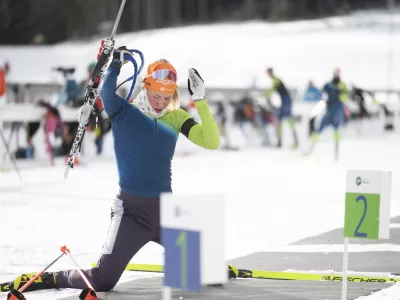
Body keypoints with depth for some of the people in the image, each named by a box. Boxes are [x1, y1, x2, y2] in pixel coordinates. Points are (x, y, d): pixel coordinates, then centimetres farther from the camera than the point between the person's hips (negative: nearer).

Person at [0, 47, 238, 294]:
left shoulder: (175, 118, 5)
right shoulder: (124, 113, -4)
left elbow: (212, 143, -4)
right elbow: (106, 94, -25)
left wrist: (201, 101, -10)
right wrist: (115, 65, -36)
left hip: (166, 210, 4)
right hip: (131, 209, -4)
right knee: (103, 281, -13)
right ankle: (53, 278, 12)